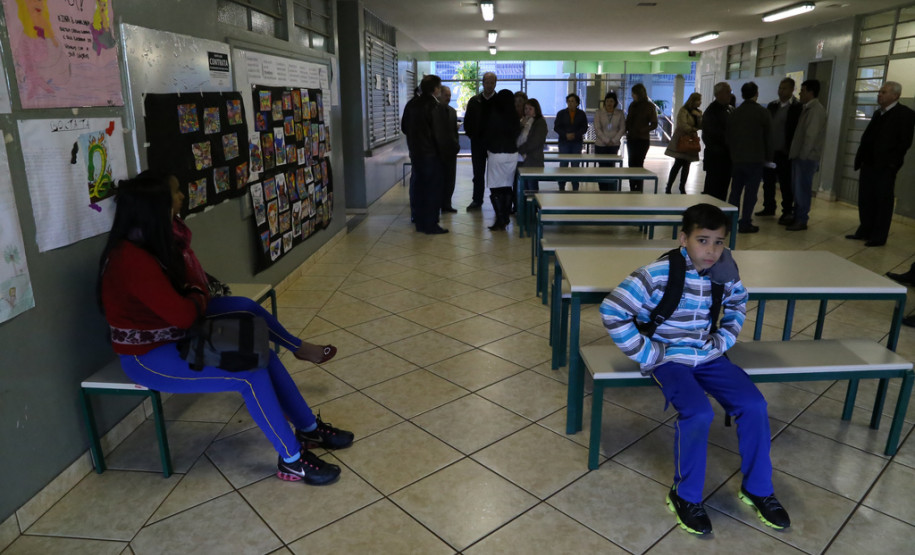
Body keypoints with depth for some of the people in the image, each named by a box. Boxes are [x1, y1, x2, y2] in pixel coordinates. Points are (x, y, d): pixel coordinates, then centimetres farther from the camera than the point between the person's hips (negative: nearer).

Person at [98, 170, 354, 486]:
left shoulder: (147, 245, 3)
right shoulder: (132, 260, -29)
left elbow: (187, 281, 14)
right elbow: (183, 315, -27)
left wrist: (195, 295, -8)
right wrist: (198, 299, -5)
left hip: (172, 338, 10)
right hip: (148, 357, -9)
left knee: (264, 356, -4)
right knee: (252, 376, -21)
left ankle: (309, 429, 9)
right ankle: (292, 460, -7)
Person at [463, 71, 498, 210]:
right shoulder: (474, 101, 5)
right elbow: (467, 121, 9)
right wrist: (472, 135, 1)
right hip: (478, 142, 2)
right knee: (478, 172, 9)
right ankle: (477, 199, 18)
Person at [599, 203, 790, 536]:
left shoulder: (724, 273, -4)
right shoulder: (657, 276, -22)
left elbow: (737, 301, 19)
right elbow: (612, 311, -22)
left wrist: (725, 339, 6)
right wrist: (645, 353, -18)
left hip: (708, 356, 6)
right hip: (669, 359, -5)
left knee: (754, 406, -11)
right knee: (698, 414, -28)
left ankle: (757, 488, 13)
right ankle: (686, 496, -3)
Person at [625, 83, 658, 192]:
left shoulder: (650, 106, -5)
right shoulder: (633, 105, 11)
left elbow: (654, 124, -5)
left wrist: (642, 130, -20)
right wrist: (624, 130, -1)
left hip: (642, 139, -5)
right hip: (631, 138, 6)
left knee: (638, 164, -6)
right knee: (632, 164, 5)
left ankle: (638, 189, -1)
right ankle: (632, 189, 11)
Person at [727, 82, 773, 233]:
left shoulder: (734, 113, 5)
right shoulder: (763, 113, -6)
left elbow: (729, 136, 9)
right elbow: (768, 137, -2)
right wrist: (768, 157, 8)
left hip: (737, 158, 4)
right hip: (755, 159, -4)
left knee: (735, 191, 11)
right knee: (750, 193, -1)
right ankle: (745, 224, 0)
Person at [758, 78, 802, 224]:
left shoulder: (797, 107, -6)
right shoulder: (772, 105, 10)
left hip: (784, 153, -5)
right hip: (769, 150, 5)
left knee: (786, 184, 1)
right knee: (768, 181, 13)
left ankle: (788, 212, 10)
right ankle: (769, 207, 26)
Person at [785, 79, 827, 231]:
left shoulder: (816, 110, -13)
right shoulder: (808, 109, 16)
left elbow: (811, 135, -18)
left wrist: (803, 155, -16)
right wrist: (795, 154, 13)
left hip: (807, 158, -9)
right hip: (801, 156, 9)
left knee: (802, 189, -5)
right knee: (797, 189, 12)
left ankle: (802, 221, 2)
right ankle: (797, 217, 20)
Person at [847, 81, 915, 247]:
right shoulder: (878, 114, 16)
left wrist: (891, 163, -14)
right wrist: (860, 158, 6)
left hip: (885, 167, -7)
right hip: (868, 164, 7)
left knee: (883, 202, 1)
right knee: (865, 200, 11)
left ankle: (879, 237, 7)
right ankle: (865, 231, 21)